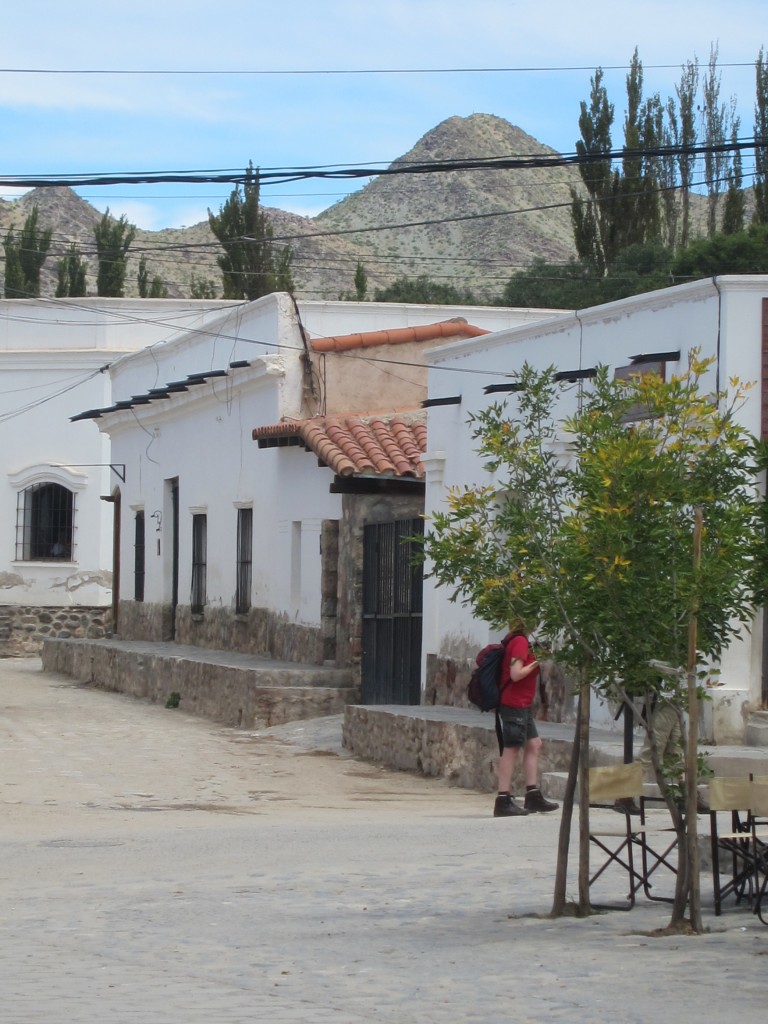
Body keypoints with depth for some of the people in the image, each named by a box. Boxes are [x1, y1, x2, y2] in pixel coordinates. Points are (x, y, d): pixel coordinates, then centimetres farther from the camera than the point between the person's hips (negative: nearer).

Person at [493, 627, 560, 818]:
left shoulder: (521, 642, 15)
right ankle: (503, 802, -8)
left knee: (534, 744, 13)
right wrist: (536, 663, -12)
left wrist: (539, 658, 11)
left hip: (523, 705, 10)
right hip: (515, 704, -10)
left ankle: (533, 796, 15)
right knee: (511, 749, -8)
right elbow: (516, 674, -22)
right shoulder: (520, 641, -15)